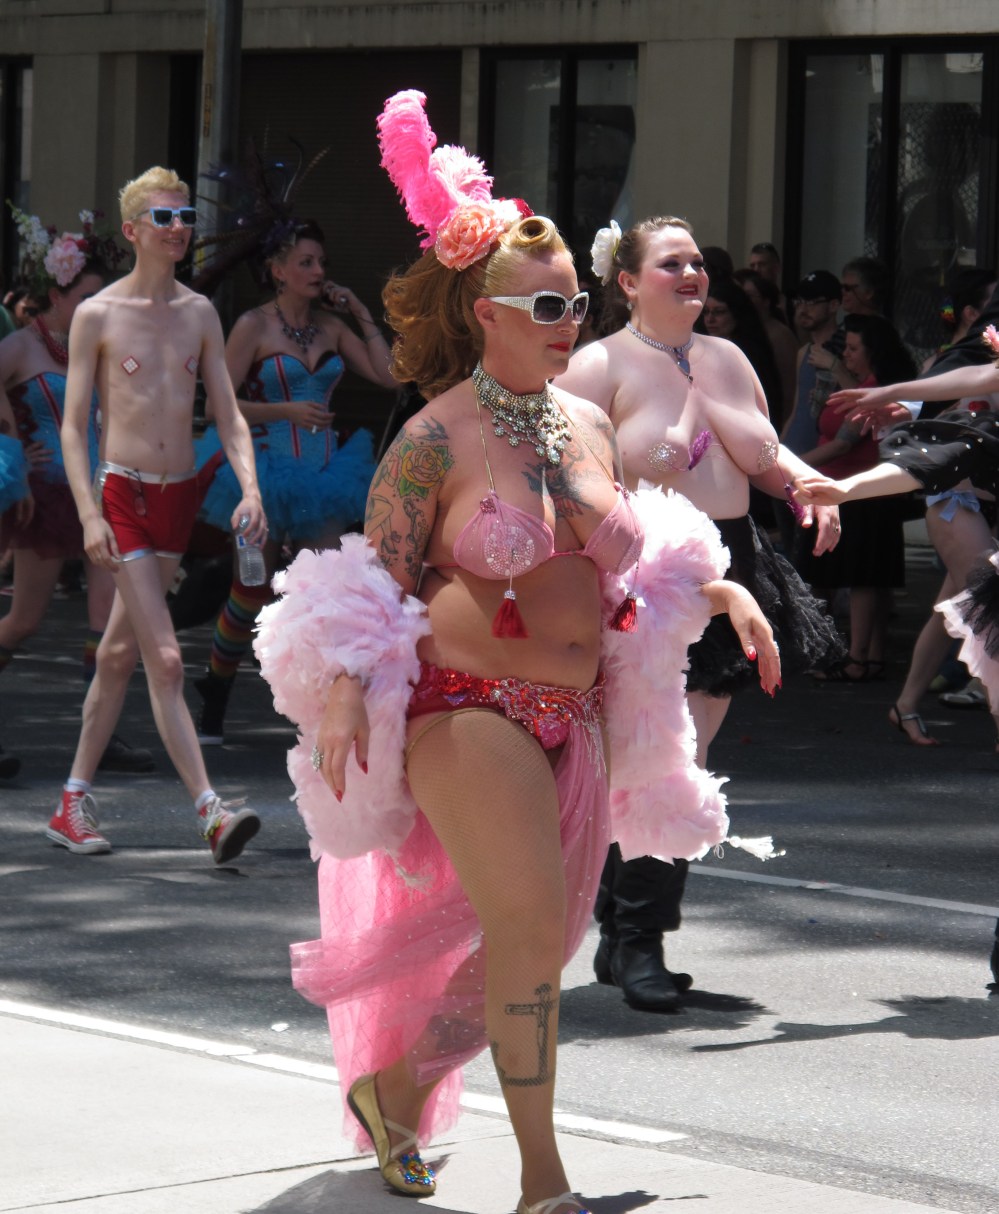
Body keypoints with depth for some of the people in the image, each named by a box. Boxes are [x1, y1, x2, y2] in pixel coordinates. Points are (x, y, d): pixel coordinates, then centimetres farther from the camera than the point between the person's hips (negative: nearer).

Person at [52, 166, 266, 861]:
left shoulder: (200, 314, 9)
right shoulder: (98, 316, -3)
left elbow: (228, 414, 9)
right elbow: (73, 426, -3)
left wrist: (250, 488, -8)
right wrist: (89, 516, -14)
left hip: (181, 496, 5)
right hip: (123, 492, -5)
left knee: (120, 653, 12)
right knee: (165, 660, -14)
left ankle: (75, 803, 22)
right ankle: (210, 813, -20)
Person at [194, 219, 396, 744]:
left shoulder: (331, 325, 8)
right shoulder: (253, 326, -5)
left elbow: (388, 375, 2)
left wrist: (362, 316, 2)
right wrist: (288, 410, -18)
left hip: (322, 474, 3)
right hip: (268, 472, -3)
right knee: (250, 594, 5)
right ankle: (213, 703, 25)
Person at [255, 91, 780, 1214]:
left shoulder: (585, 427, 11)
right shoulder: (437, 439, -9)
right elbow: (379, 580, -9)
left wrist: (720, 593, 18)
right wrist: (345, 685, -22)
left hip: (572, 714, 7)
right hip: (468, 705, -7)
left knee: (533, 943, 10)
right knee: (535, 929, -13)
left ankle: (395, 1081, 33)